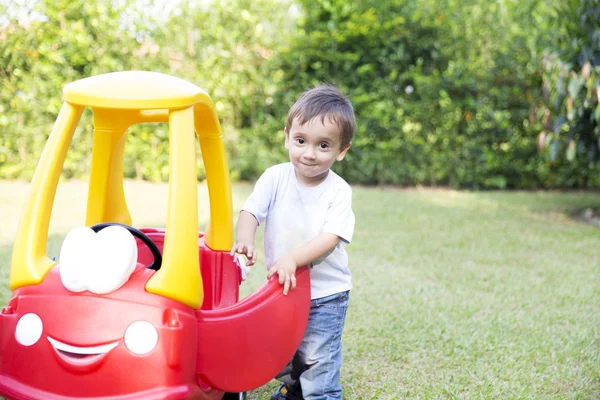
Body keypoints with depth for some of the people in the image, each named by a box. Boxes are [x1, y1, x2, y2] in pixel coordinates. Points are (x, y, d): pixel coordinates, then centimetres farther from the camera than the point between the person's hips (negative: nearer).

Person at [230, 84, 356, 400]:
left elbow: (330, 238, -24)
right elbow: (251, 211, -12)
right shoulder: (276, 178, -8)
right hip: (281, 287, 4)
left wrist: (292, 259, -37)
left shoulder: (338, 191, -15)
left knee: (318, 356, -3)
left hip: (326, 293, -4)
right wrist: (244, 240, -33)